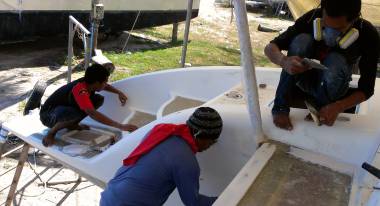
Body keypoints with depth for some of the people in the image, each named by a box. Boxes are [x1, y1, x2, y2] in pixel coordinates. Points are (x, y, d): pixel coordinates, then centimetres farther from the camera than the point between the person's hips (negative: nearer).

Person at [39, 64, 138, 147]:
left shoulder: (89, 82, -10)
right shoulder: (80, 90, -34)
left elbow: (105, 86, 14)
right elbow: (93, 114, -46)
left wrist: (119, 92, -4)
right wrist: (120, 126, -49)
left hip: (65, 108, 8)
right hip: (48, 115, -8)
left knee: (99, 99, -5)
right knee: (78, 113, -41)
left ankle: (71, 124, 5)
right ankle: (51, 132, -13)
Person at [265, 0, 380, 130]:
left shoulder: (368, 35, -22)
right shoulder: (312, 18, -22)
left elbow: (367, 89, -18)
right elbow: (270, 47, -22)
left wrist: (338, 107, -36)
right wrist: (283, 61, -45)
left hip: (331, 84, 0)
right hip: (305, 80, 1)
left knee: (336, 61, -34)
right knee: (301, 40, -29)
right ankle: (280, 107, -23)